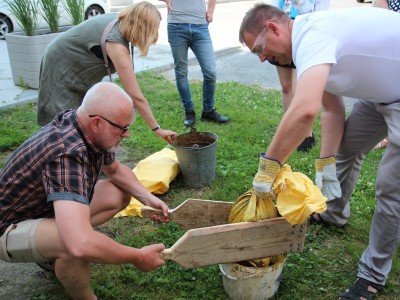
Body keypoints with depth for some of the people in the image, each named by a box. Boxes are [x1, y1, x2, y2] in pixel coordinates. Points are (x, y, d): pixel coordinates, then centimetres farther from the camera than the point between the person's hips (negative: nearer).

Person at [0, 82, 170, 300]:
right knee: (76, 245, -38)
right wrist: (138, 257, -32)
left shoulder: (90, 130, -11)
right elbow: (81, 244, -48)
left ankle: (55, 254, 10)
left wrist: (148, 198, -5)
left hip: (47, 208, 9)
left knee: (119, 195, 3)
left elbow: (116, 170, 11)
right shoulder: (67, 153, -37)